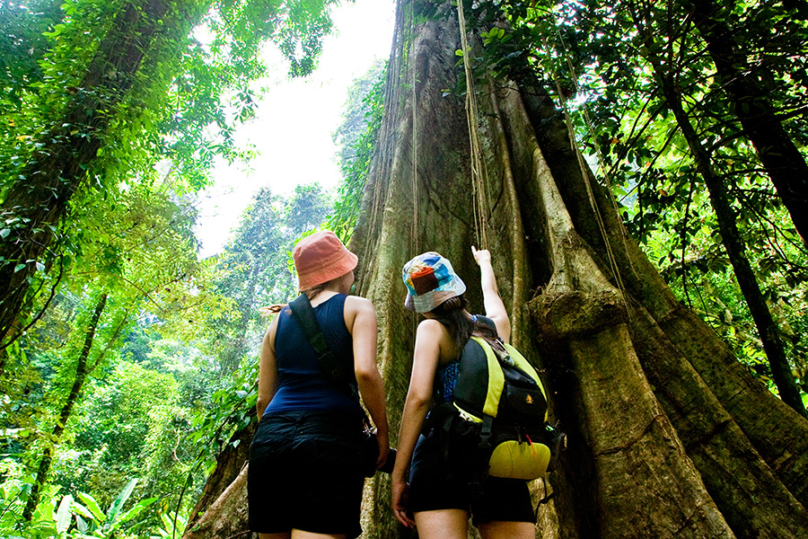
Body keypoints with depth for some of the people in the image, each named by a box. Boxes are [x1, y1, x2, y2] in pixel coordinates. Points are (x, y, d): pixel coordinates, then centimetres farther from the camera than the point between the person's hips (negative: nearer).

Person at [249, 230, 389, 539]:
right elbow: (365, 371, -13)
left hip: (271, 436, 5)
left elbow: (263, 399, 16)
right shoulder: (357, 308, 4)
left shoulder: (280, 320, 17)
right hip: (331, 436, -5)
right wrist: (382, 429, -1)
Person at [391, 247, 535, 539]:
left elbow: (419, 397, -10)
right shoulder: (497, 325, 15)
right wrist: (484, 262, 60)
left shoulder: (432, 329, 2)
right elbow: (491, 293, 39)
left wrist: (398, 476, -8)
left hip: (444, 452, -4)